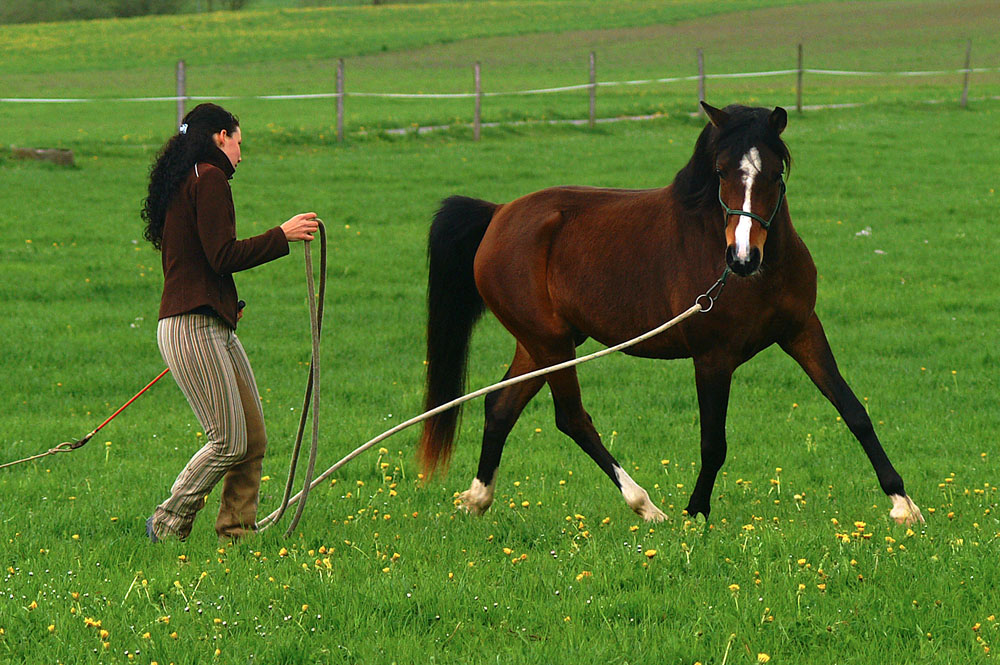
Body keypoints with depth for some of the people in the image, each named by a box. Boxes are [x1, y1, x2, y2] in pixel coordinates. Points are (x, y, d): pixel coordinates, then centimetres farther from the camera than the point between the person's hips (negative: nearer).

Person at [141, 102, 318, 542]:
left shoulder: (182, 182, 20)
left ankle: (235, 530, 7)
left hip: (214, 330, 10)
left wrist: (227, 306, 30)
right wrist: (282, 236, -9)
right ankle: (168, 526, -1)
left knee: (253, 438, 6)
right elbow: (223, 257, -15)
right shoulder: (209, 178, -9)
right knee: (229, 442, -10)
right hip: (194, 328, -10)